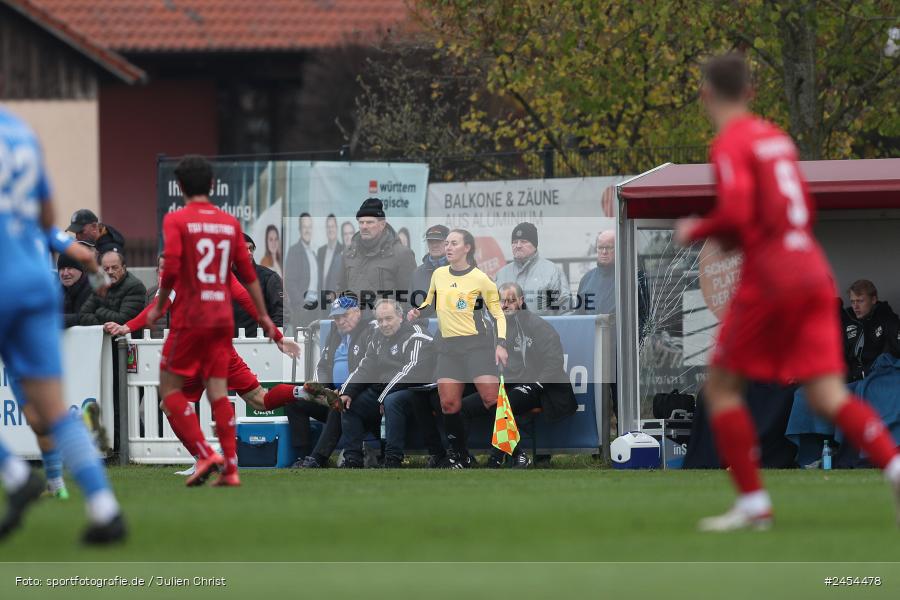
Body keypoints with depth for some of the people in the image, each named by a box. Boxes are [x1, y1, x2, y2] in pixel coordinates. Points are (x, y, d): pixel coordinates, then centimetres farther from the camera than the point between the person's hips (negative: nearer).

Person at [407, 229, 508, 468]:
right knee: (449, 404, -5)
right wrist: (418, 311, 5)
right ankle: (459, 454, 9)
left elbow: (498, 313, 2)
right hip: (449, 347, 4)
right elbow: (430, 302, 27)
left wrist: (501, 343, -10)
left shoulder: (480, 279, -4)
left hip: (477, 343, -4)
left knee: (490, 398, -15)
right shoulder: (439, 275, 9)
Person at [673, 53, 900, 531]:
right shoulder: (775, 137, 17)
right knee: (827, 395, 2)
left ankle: (753, 503, 5)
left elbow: (736, 213, -21)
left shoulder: (730, 143, -7)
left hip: (769, 280, -7)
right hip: (814, 274, 7)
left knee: (722, 387, 8)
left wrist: (696, 231, -1)